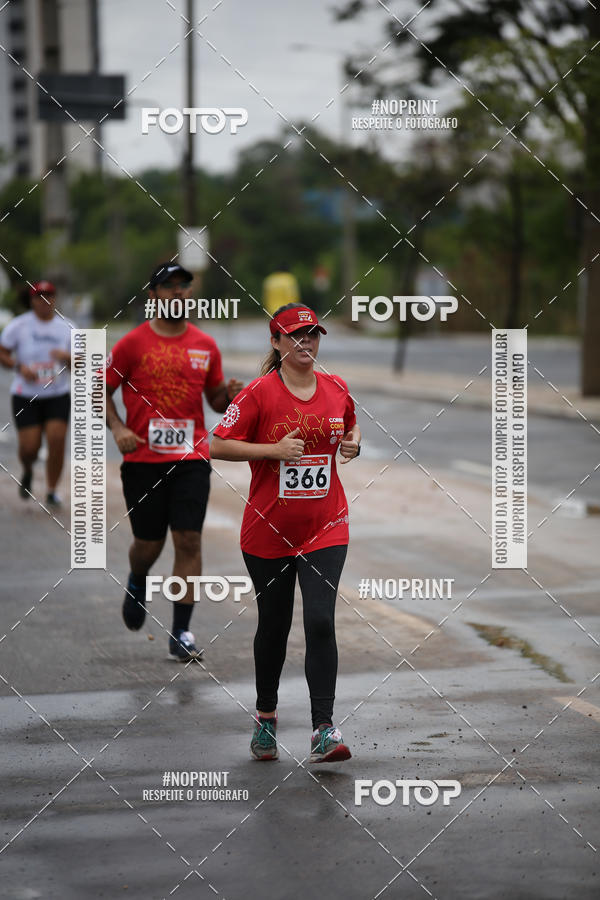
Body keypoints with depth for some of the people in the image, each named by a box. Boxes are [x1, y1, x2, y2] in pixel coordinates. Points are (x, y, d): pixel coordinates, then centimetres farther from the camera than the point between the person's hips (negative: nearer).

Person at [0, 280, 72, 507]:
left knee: (57, 439, -14)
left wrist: (67, 357, -15)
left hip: (58, 395, 1)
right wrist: (20, 367, -15)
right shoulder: (18, 325, -3)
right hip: (26, 396, -1)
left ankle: (51, 490, 1)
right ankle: (27, 471, 31)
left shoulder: (66, 327, 4)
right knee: (29, 447, -6)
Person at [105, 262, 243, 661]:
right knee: (149, 544, 3)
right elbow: (102, 391, 6)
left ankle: (181, 633, -1)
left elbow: (216, 400, 16)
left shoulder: (206, 346, 8)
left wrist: (229, 395, -6)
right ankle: (137, 584, 40)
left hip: (191, 459, 2)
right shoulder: (133, 344, 0)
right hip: (143, 459, -1)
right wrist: (117, 428, -10)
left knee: (189, 541, -7)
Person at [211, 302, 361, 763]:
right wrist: (274, 450, -20)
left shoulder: (337, 390, 4)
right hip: (269, 530, -1)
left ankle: (323, 730, -12)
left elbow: (350, 427, 23)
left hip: (326, 527, 1)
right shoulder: (259, 393, -9)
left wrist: (354, 443, 1)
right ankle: (266, 715, 33)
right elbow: (218, 446, -10)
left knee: (321, 621, -12)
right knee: (274, 625, 11)